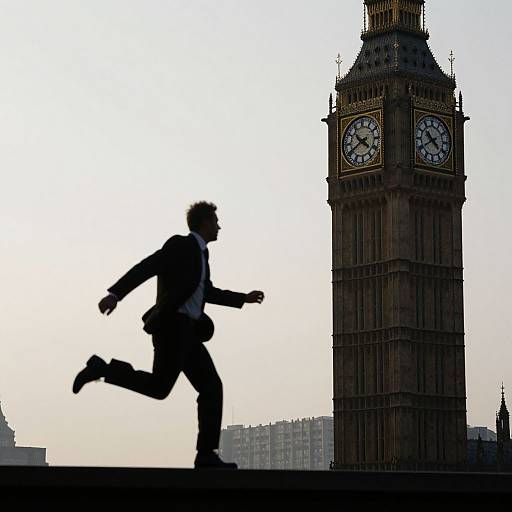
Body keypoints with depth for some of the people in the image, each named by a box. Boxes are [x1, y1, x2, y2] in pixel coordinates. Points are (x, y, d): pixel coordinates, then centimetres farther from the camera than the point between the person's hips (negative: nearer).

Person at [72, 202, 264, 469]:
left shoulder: (200, 252, 22)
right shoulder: (180, 245, -5)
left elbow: (208, 292, 36)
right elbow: (144, 268, -15)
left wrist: (245, 298, 37)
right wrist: (116, 294, -26)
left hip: (188, 331, 9)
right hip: (172, 325, -9)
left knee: (211, 387, 2)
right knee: (159, 386, -17)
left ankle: (206, 455, 2)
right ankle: (102, 368, -2)